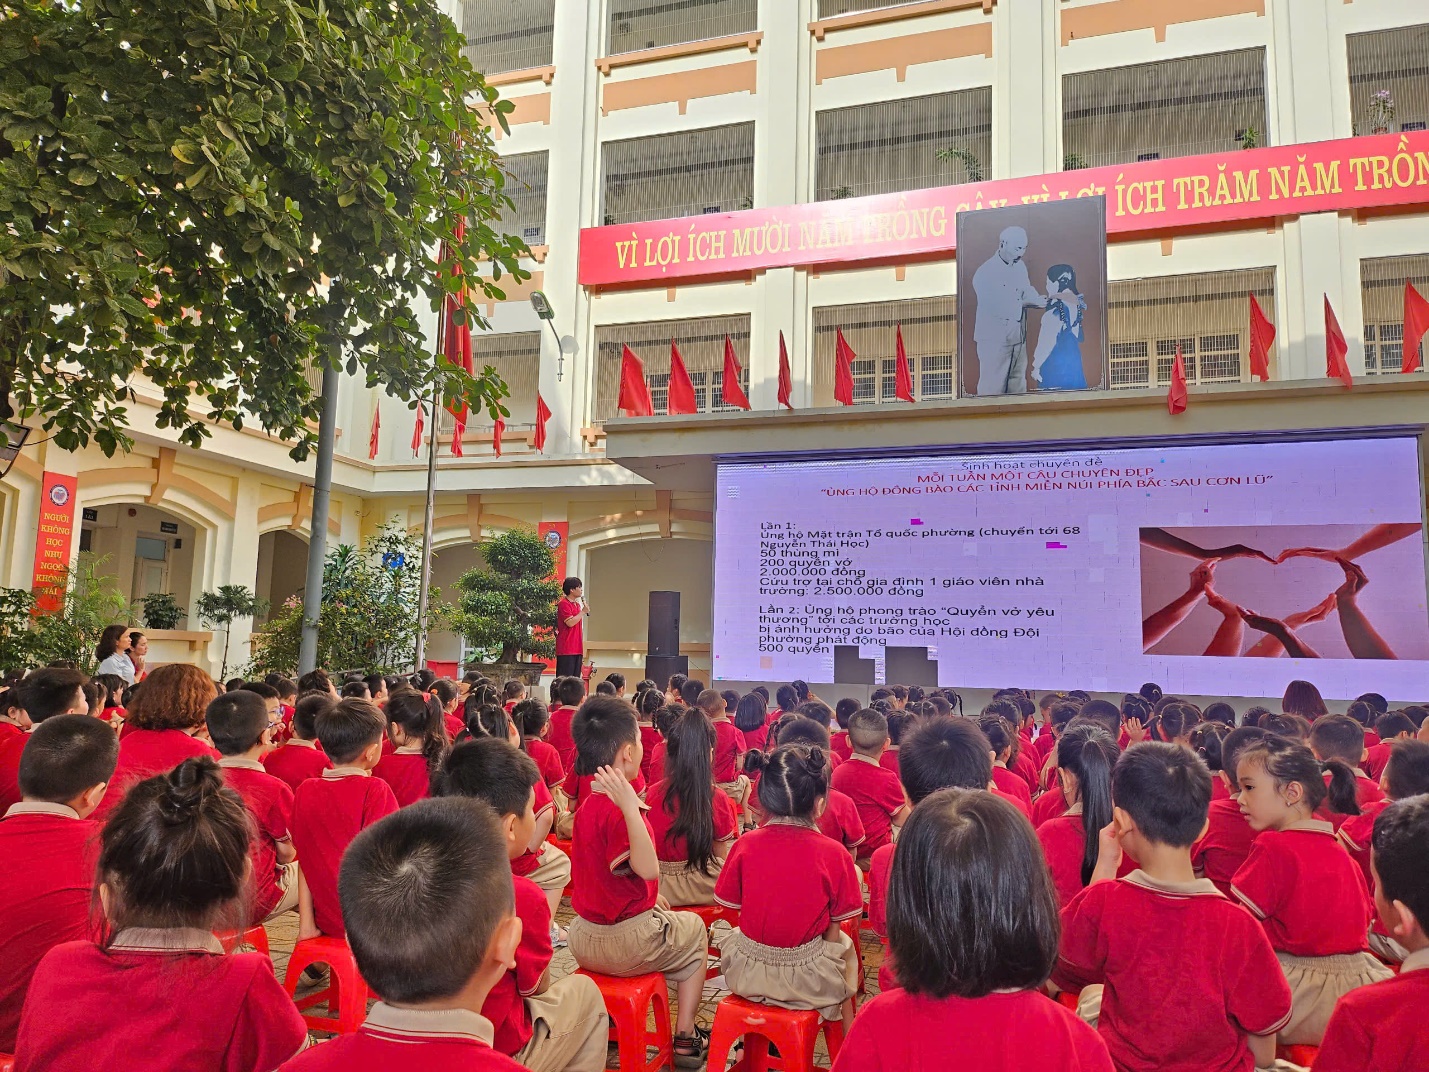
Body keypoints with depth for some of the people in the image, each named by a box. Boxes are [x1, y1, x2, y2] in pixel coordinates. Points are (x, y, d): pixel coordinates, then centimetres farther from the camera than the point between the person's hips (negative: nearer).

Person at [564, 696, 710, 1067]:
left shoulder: (587, 804, 2)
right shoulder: (618, 812, -26)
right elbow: (648, 869, -34)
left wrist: (654, 901, 20)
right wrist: (631, 806, -44)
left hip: (584, 941, 8)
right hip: (625, 945, -7)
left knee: (662, 916, 36)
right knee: (693, 929, 20)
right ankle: (685, 1036, 22)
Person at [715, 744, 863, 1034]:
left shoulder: (745, 845, -11)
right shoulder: (834, 855, -15)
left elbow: (734, 907, 0)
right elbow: (834, 931, -7)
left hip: (746, 976, 1)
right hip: (807, 979, -1)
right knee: (845, 946, 29)